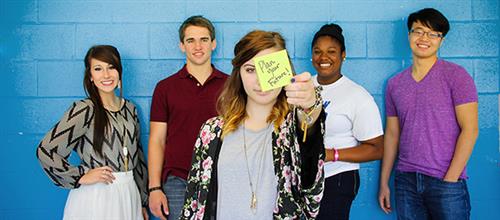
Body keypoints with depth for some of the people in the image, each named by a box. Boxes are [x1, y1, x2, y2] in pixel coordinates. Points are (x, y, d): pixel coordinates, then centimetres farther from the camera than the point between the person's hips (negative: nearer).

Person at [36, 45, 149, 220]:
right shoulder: (85, 110, -10)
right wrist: (82, 177, -11)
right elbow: (45, 150, -14)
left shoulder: (130, 109, 7)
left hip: (129, 195, 5)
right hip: (95, 197, -5)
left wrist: (143, 202, 14)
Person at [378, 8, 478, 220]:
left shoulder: (455, 75, -3)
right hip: (406, 181, 4)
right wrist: (384, 183, 11)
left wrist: (450, 179, -13)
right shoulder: (395, 84, 10)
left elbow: (469, 129, -8)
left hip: (447, 181, -4)